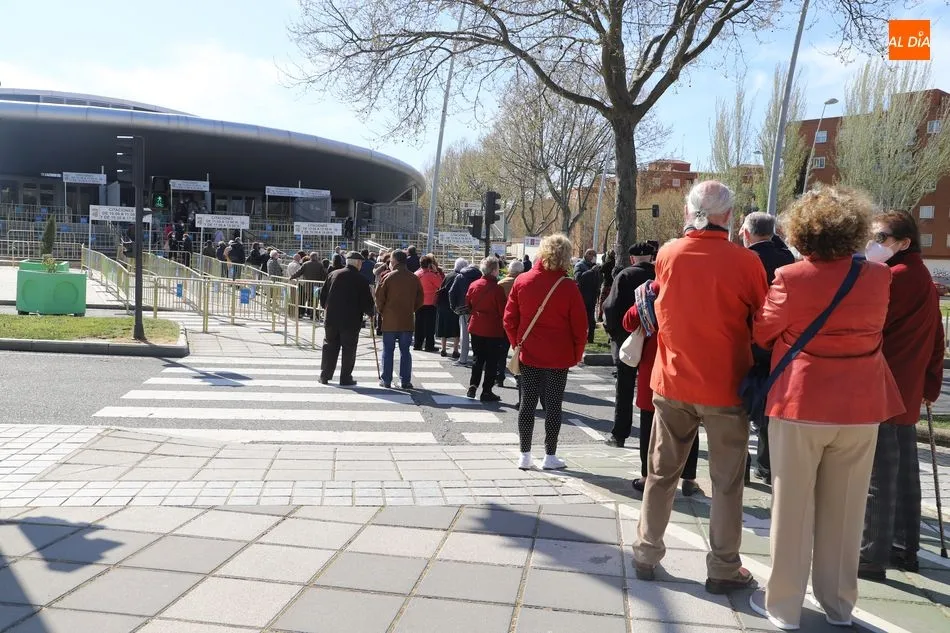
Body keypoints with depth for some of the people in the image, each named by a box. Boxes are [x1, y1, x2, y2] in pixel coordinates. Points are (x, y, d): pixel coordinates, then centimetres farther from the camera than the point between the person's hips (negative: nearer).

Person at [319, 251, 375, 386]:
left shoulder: (333, 274, 3)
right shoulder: (361, 280, -8)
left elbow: (323, 294, 7)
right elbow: (367, 302, -6)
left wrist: (326, 308, 23)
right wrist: (370, 313, 14)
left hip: (331, 319, 4)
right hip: (351, 321, -4)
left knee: (329, 347, 12)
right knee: (348, 350, 5)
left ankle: (324, 376, 16)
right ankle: (345, 378, 7)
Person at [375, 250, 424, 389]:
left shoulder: (388, 277, -8)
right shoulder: (414, 279, 2)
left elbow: (379, 297, -7)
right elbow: (420, 299, 6)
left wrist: (381, 311, 9)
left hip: (390, 320, -2)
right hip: (407, 321, 3)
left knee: (388, 351, 7)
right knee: (405, 351, 9)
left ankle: (386, 380, 9)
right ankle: (405, 381, 8)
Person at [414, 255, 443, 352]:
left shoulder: (416, 274, 5)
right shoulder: (431, 275, -14)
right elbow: (440, 284, -8)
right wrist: (437, 272, -5)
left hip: (418, 303, 6)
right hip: (430, 303, -6)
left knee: (419, 324, 12)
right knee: (430, 324, 1)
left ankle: (417, 344, 16)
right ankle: (429, 345, 2)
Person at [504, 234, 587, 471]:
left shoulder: (522, 281, -2)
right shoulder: (568, 287, -11)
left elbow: (509, 318, 2)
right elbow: (579, 325, -7)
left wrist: (517, 344, 13)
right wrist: (577, 354, 6)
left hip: (529, 354, 3)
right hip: (559, 356, -2)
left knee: (527, 403, 9)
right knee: (553, 405, 6)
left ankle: (525, 456, 13)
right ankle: (550, 456, 13)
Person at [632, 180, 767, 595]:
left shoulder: (667, 255, -3)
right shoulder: (745, 261, -13)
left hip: (672, 382, 3)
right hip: (726, 386, -3)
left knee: (662, 474, 15)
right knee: (726, 482, 10)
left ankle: (647, 555, 22)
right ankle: (723, 569, 17)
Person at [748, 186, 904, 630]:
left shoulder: (791, 278, -14)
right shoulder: (879, 278, -4)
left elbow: (762, 333, -1)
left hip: (800, 405, -3)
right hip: (860, 407, 3)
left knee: (792, 508, 8)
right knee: (844, 510, 15)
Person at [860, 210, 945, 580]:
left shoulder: (896, 277, -15)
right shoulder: (923, 278, 15)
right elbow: (935, 339, 17)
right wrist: (931, 385, 20)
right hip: (907, 392, 10)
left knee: (877, 477, -4)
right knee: (903, 473, 15)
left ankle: (872, 555, 2)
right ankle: (904, 548, 25)